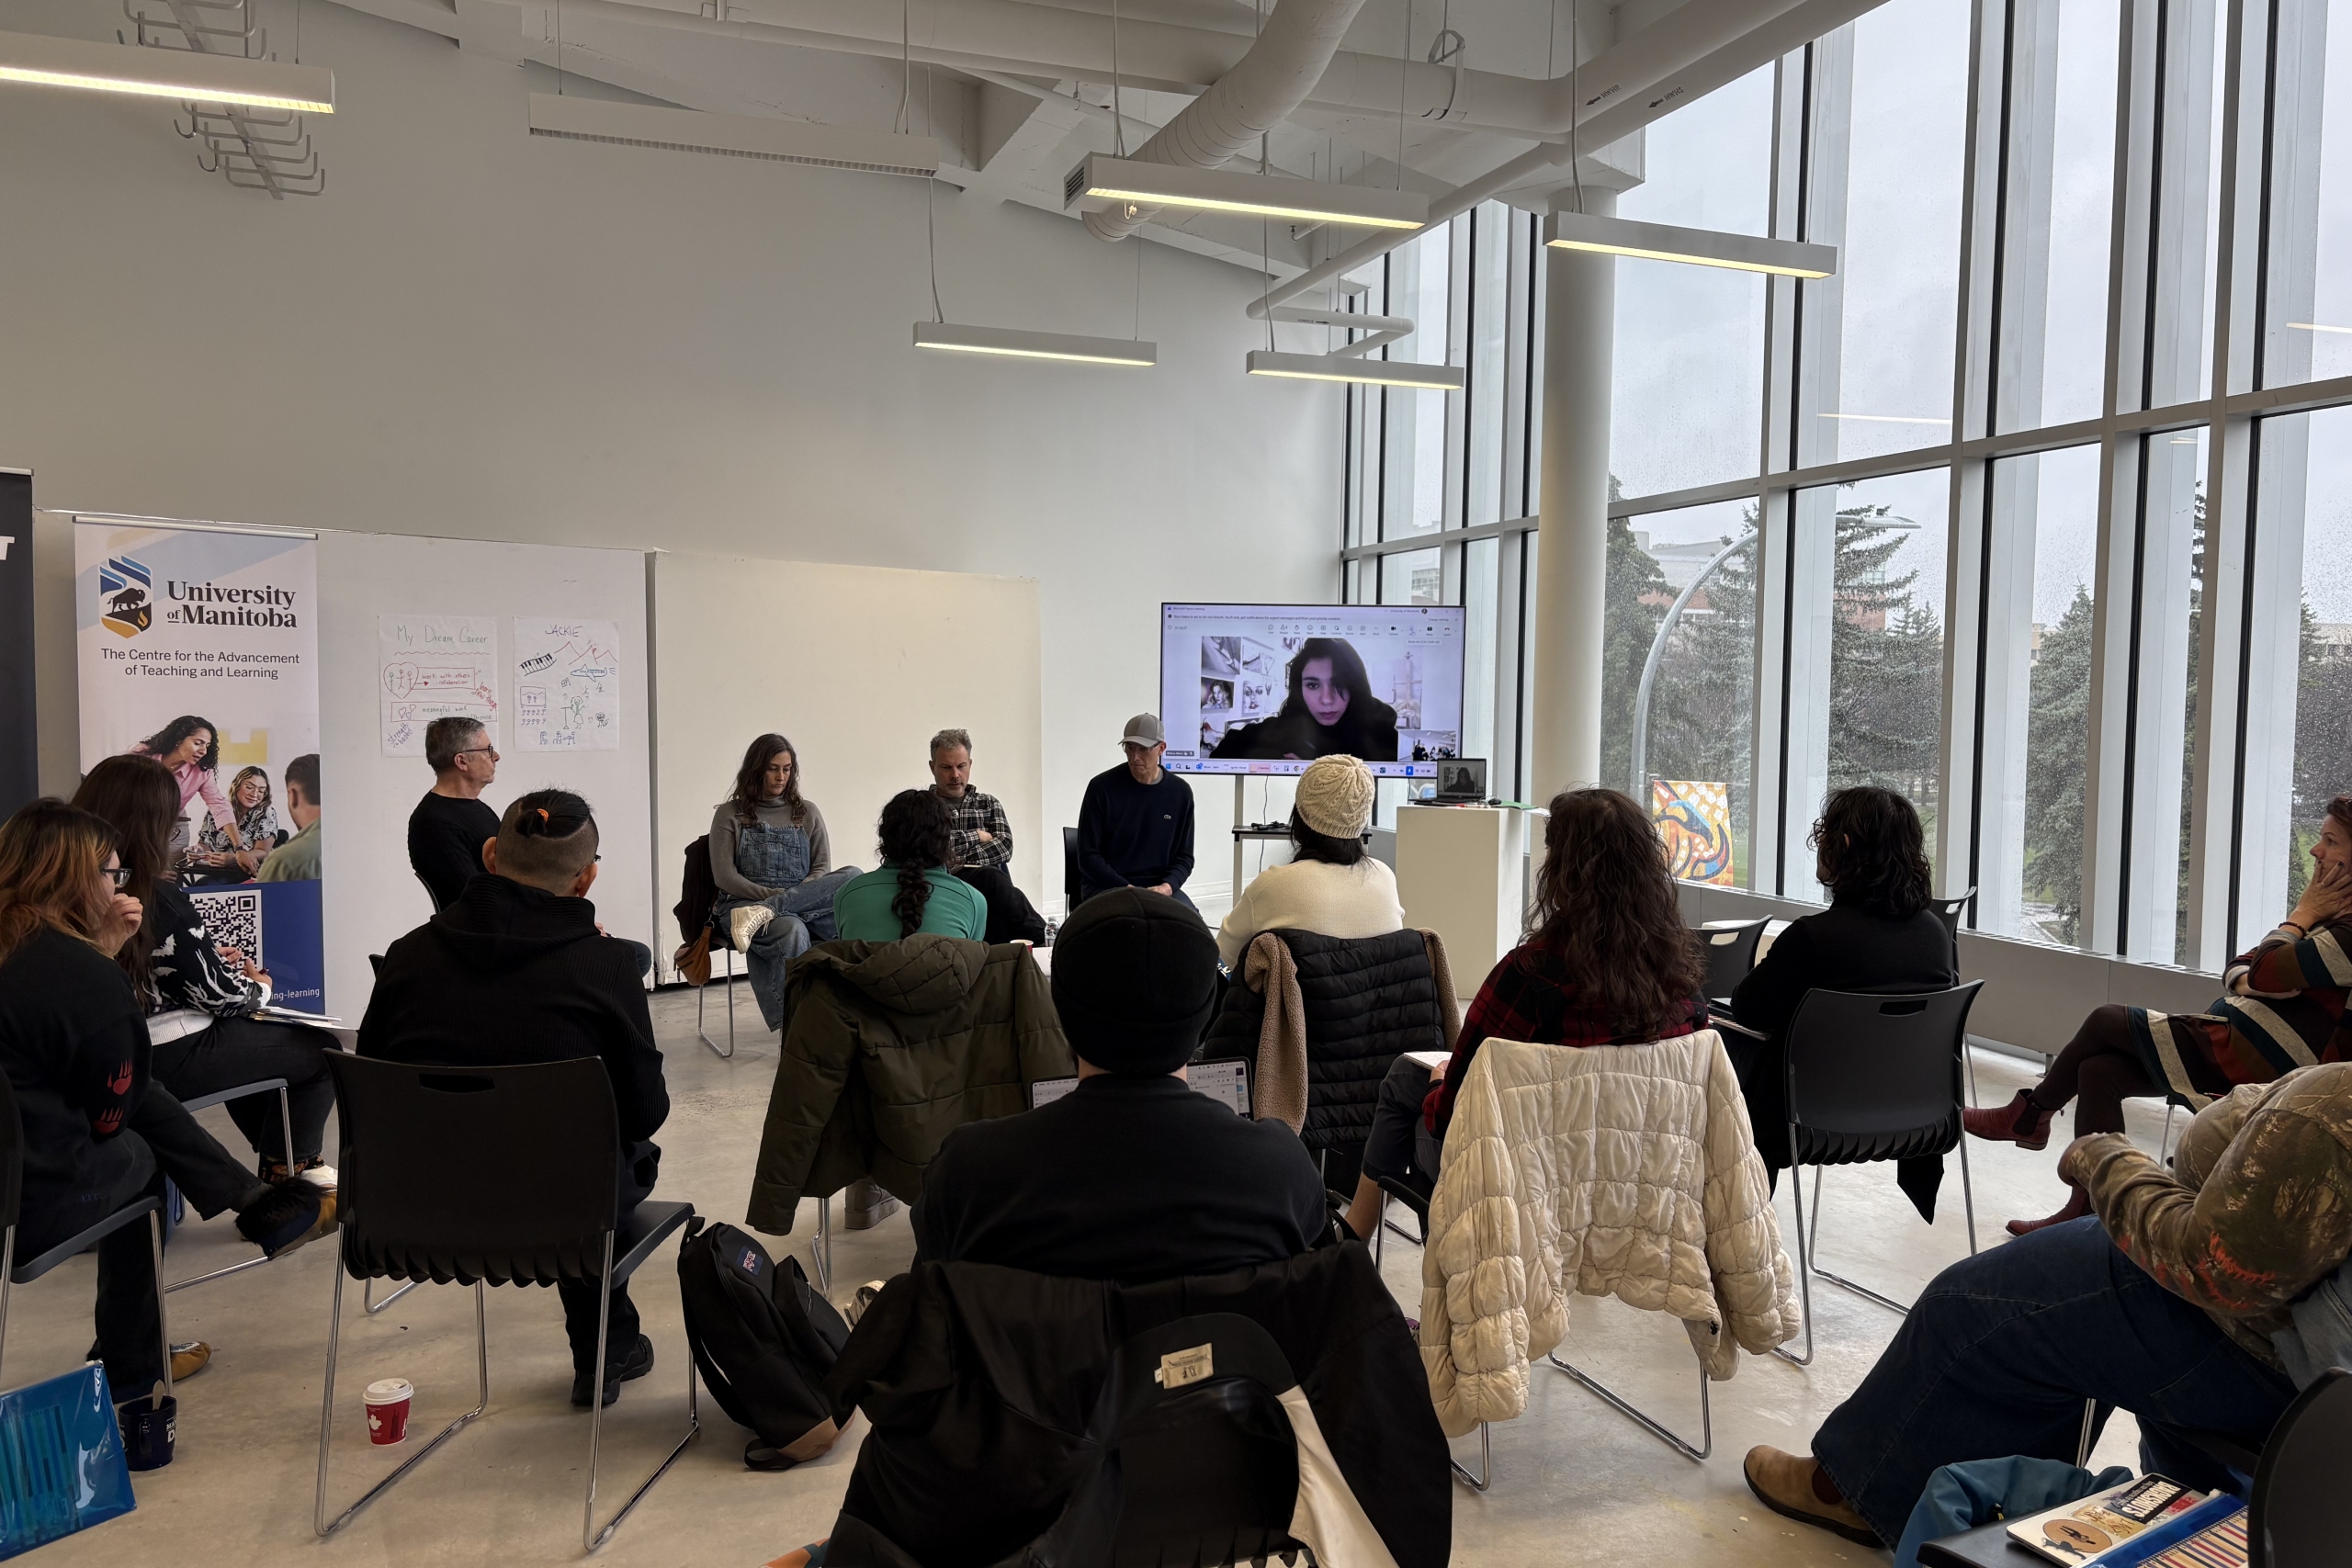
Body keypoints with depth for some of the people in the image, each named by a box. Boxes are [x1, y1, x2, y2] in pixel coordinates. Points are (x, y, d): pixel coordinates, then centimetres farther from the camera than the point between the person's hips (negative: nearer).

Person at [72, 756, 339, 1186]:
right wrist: (259, 988, 3)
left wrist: (213, 955, 16)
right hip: (171, 1061, -9)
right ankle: (291, 1168, 26)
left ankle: (286, 1159, 40)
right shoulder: (161, 899, -24)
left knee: (251, 1037, 33)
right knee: (321, 1051, 8)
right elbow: (220, 995, -17)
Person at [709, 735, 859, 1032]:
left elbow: (822, 868, 11)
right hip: (743, 903, -3)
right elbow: (724, 876, 1)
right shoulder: (730, 814, 11)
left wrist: (789, 898, -10)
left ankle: (764, 913, -34)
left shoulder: (807, 812, 19)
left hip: (807, 905, 3)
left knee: (852, 877, -27)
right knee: (792, 930, -39)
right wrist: (772, 894, -14)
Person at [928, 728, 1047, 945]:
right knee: (990, 877, -34)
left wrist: (956, 862, -11)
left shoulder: (989, 804, 22)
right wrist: (976, 836, 0)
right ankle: (1041, 938, -30)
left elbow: (1004, 847, 3)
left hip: (991, 894, 3)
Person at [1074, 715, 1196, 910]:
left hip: (1160, 887, 3)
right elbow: (1088, 857, -5)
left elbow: (1184, 856, 9)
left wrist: (1167, 886, -12)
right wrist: (1126, 889, -16)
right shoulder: (1102, 787, -5)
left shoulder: (1180, 792, 4)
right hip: (1105, 887, -3)